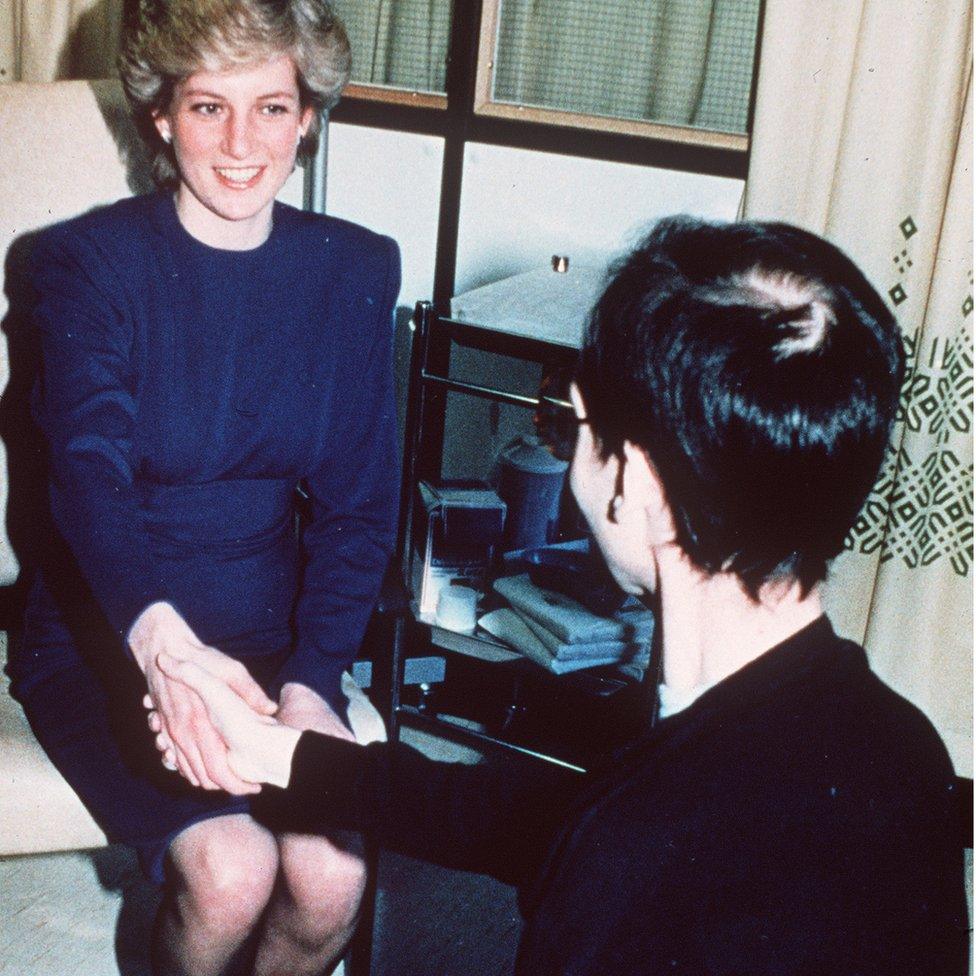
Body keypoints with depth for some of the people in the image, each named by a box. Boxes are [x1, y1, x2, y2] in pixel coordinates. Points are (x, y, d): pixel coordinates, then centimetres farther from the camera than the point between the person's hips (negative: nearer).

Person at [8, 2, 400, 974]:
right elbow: (89, 474, -25)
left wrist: (309, 682, -14)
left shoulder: (355, 270, 1)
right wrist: (160, 640, -46)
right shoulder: (90, 260, -8)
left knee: (331, 877, -19)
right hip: (106, 633, -2)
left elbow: (357, 505, 1)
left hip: (265, 631, 3)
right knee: (229, 869, -23)